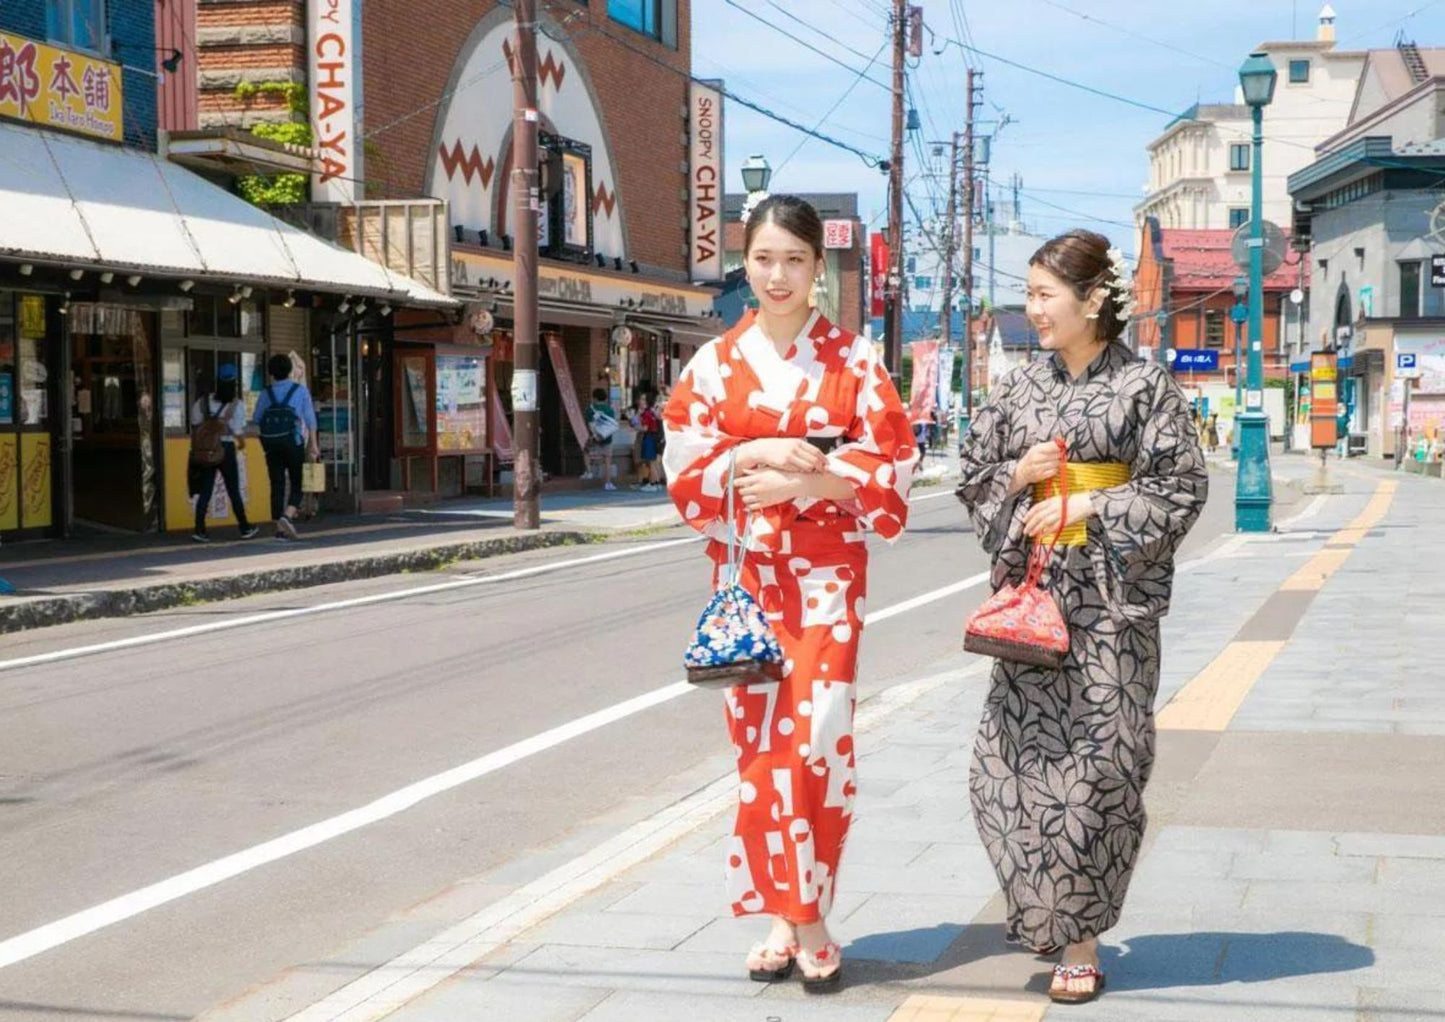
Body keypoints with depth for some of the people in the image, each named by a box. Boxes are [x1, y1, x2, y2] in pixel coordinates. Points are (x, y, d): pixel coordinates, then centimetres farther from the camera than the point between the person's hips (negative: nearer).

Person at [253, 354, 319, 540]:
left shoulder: (266, 393, 5)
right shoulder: (300, 390, 2)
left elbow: (256, 419, 4)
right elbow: (310, 418, 0)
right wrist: (313, 444, 4)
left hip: (271, 443, 2)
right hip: (293, 442, -2)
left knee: (277, 484, 6)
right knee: (297, 483, 5)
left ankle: (280, 528, 3)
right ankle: (288, 515, -19)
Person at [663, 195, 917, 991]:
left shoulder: (853, 360, 1)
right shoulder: (715, 364, 5)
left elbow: (887, 466, -3)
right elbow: (686, 470, 2)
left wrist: (799, 483, -15)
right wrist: (759, 453, -13)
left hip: (826, 571, -2)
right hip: (747, 569, 2)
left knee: (815, 738, -10)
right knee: (759, 738, 3)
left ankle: (809, 920, 0)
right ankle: (785, 916, 13)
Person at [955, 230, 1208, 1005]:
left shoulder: (1145, 387, -4)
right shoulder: (1020, 388, 8)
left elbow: (1181, 489, -5)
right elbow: (973, 479, 13)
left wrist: (1089, 505, -13)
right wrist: (1017, 475, -8)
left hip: (1111, 600, -4)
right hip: (1032, 592, 4)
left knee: (1095, 765, -3)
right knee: (1013, 759, 3)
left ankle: (1080, 938, 6)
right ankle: (1046, 908, 25)